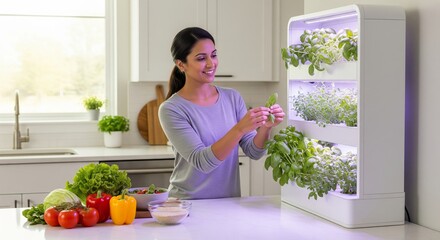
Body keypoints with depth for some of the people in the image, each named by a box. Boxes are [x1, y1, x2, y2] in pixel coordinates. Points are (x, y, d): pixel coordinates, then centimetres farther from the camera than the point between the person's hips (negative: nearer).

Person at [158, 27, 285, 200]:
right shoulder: (171, 109, -9)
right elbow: (201, 162, -18)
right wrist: (240, 128, -28)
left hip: (229, 202, 3)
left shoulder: (232, 98, 4)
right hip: (188, 203, -3)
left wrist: (265, 128, -16)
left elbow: (253, 152, 2)